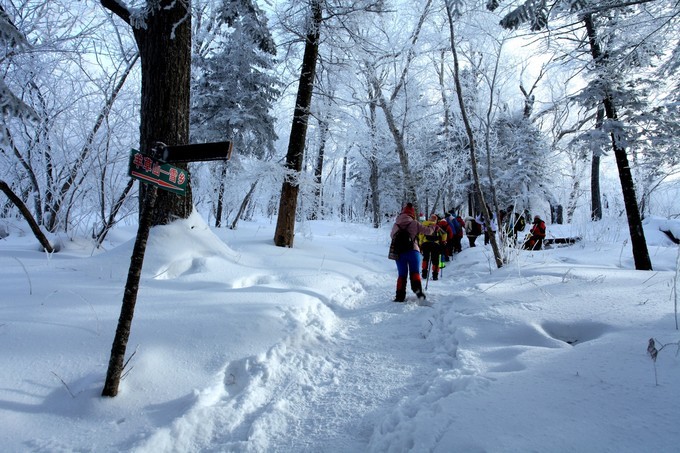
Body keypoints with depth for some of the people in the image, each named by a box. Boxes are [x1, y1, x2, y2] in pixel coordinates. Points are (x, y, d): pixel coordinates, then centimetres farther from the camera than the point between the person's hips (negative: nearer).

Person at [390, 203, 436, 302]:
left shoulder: (396, 224, 5)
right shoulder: (414, 223, -4)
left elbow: (392, 236, 19)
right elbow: (427, 231, 2)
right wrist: (433, 227, 23)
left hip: (399, 252, 3)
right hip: (412, 251, -3)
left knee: (402, 274, 9)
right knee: (415, 272, 6)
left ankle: (400, 296, 5)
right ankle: (417, 289, -15)